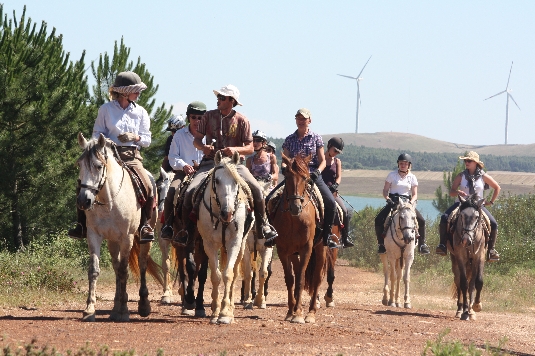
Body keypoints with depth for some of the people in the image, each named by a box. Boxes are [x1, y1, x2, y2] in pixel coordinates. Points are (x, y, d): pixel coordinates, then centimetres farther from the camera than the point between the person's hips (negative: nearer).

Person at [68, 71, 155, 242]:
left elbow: (147, 140, 11)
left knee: (147, 187, -23)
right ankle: (82, 225, -11)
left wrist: (135, 137, -10)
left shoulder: (140, 112, 12)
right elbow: (97, 135, 6)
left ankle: (145, 225, -8)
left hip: (132, 157, 1)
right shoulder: (106, 109, 5)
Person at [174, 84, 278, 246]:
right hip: (210, 162, 1)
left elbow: (250, 148, 1)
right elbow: (196, 139, 10)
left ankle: (262, 226, -2)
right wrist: (203, 146, -14)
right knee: (190, 192, -21)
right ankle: (187, 229, -5)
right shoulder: (209, 116, 5)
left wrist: (236, 150, -20)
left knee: (256, 190, -22)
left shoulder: (241, 120, 0)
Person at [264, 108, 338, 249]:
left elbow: (322, 161, 5)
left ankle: (326, 236, -13)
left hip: (312, 175, -2)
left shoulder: (316, 138, 6)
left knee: (330, 203, -25)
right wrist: (284, 168, -12)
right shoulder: (289, 139, 10)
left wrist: (317, 172, -15)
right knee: (270, 199, -17)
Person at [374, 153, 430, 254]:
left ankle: (422, 244, -2)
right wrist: (388, 199, -15)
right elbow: (385, 190, 4)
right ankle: (381, 243, -9)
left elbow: (414, 194, 5)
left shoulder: (412, 177, 6)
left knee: (421, 220, -17)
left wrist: (411, 202, -16)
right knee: (378, 220, -22)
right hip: (393, 202, -1)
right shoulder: (392, 175, 4)